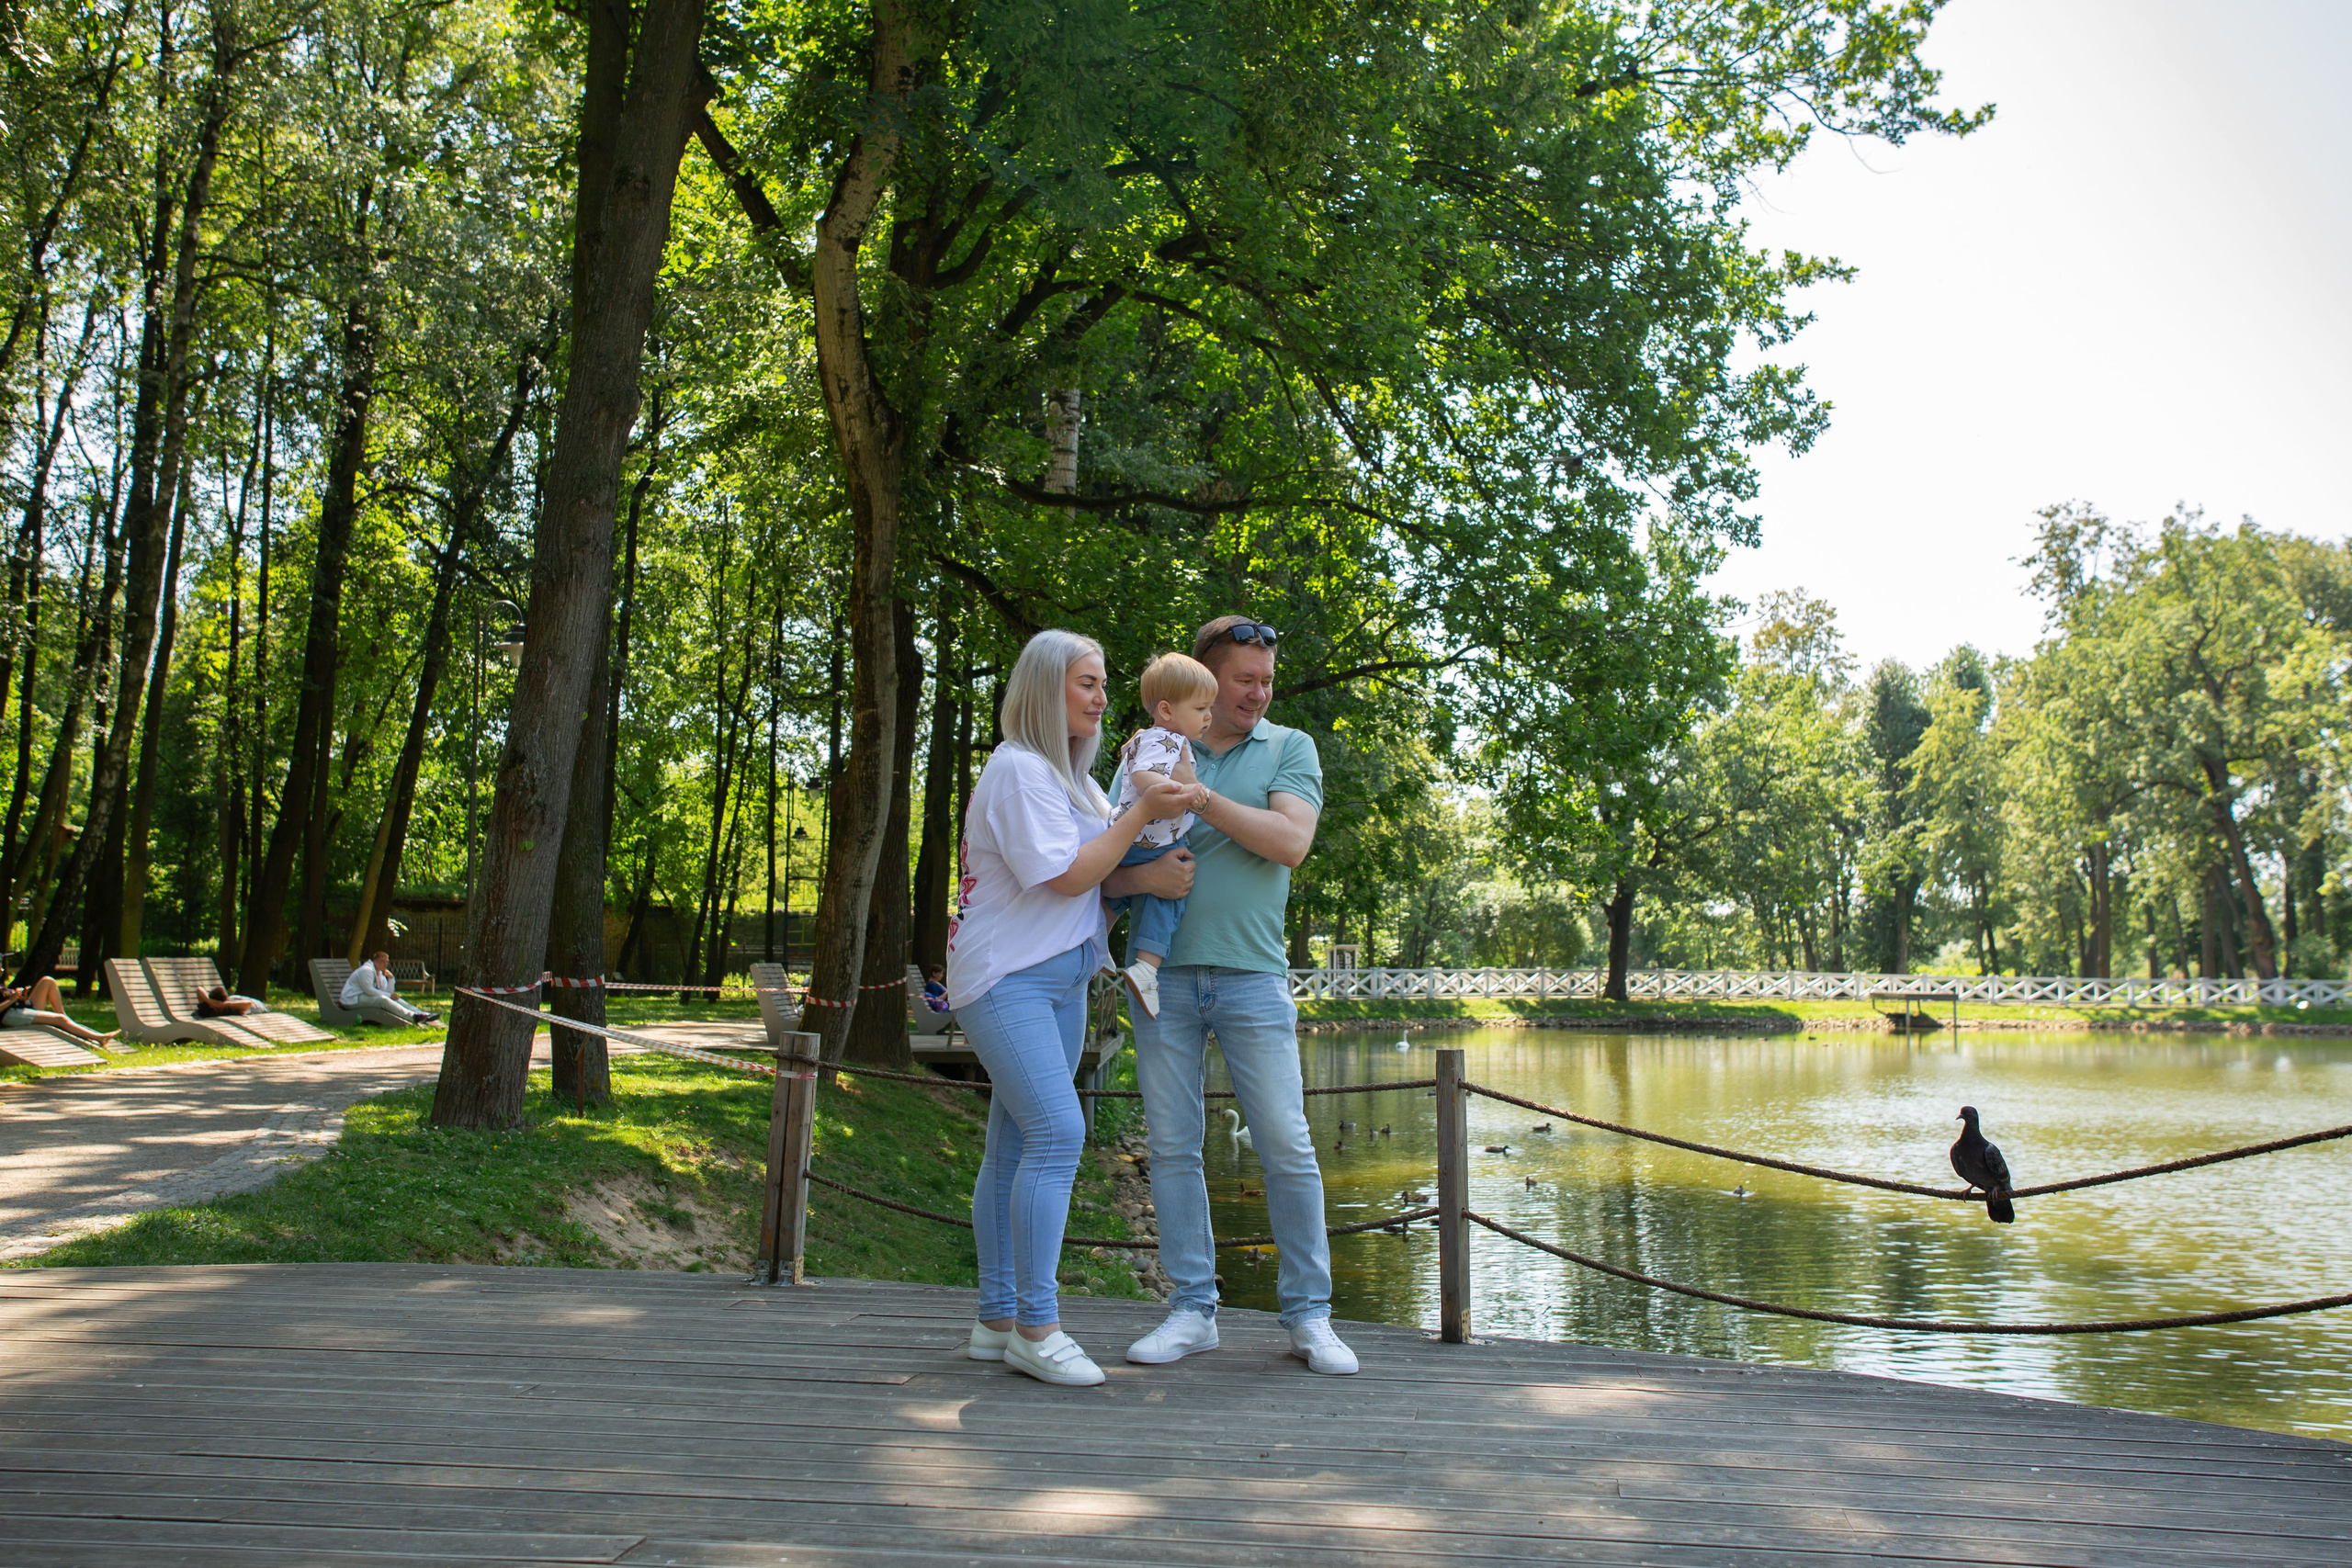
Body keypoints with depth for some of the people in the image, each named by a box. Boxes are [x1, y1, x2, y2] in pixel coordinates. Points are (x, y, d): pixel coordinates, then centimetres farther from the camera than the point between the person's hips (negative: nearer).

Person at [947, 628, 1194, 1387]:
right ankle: (1034, 1327, -15)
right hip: (1007, 977, -9)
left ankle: (996, 1321, 12)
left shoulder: (1073, 776, 20)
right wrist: (1141, 813, -15)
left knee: (1015, 1147, 8)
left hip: (1060, 980, 9)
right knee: (1057, 1133, -19)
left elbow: (1106, 864, 19)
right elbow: (1068, 875, -17)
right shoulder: (1017, 768, -11)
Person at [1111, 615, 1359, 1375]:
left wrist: (1199, 795, -12)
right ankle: (1192, 1310, 15)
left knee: (1287, 1149, -1)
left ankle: (1309, 1316, 10)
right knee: (1172, 1149, 5)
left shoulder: (1289, 749, 8)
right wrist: (1141, 876, -12)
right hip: (1163, 974, 2)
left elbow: (1291, 841, -9)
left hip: (1251, 976, -2)